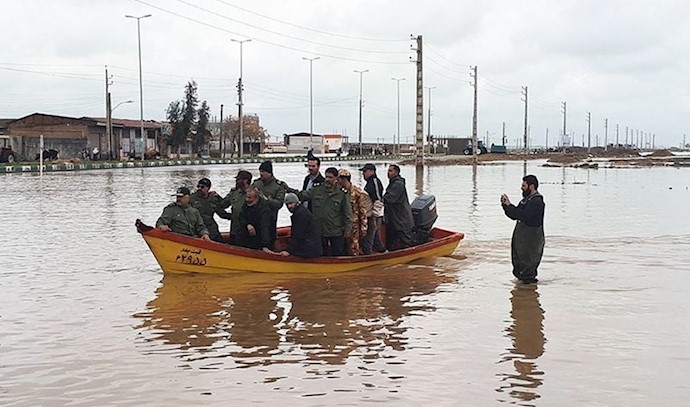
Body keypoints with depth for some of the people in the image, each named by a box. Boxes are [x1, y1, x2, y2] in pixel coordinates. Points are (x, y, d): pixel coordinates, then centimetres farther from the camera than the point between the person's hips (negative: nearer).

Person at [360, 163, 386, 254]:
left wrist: (374, 217, -22)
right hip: (370, 216, 10)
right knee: (376, 239, 17)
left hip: (373, 217, -10)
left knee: (367, 240, -9)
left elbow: (378, 201, -20)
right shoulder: (370, 183, 19)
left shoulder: (375, 182, -14)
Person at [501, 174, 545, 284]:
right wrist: (505, 205, 2)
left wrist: (509, 205, -21)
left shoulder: (537, 202, -16)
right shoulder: (526, 199, 15)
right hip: (520, 239, 10)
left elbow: (523, 216, -27)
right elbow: (513, 215, 17)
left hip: (531, 241, -10)